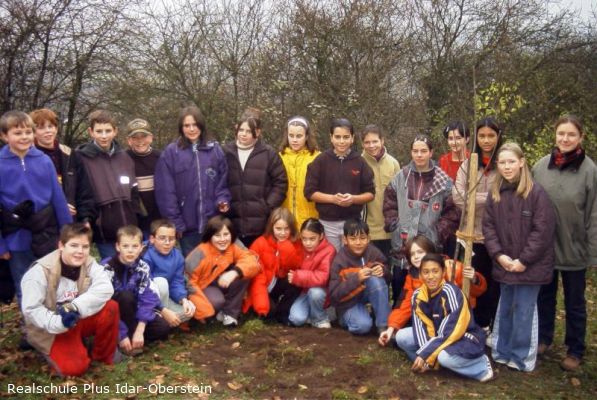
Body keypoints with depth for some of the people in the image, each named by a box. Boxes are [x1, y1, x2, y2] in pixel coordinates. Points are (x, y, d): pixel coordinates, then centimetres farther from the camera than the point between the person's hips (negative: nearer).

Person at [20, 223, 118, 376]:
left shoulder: (89, 263, -10)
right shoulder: (40, 271, -21)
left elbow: (105, 288, -25)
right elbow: (30, 309, -21)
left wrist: (75, 307, -36)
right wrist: (59, 323, -36)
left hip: (78, 320, 4)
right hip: (49, 330, -4)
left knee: (110, 307, -24)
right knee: (74, 367, -25)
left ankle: (103, 356, -2)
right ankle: (52, 352, 10)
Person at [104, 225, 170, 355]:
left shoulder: (143, 267, -11)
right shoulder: (107, 268, -23)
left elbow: (147, 298, -17)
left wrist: (139, 331, -27)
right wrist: (122, 335, -29)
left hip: (132, 312, 3)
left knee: (163, 328, -18)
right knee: (126, 296, -34)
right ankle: (124, 337, -17)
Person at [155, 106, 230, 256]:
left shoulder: (215, 150, 5)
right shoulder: (170, 152, -2)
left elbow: (223, 182, 9)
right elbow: (165, 192, -4)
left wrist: (222, 201, -10)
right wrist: (175, 223, -9)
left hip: (213, 224, 2)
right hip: (187, 225, -1)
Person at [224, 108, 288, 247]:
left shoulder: (268, 154, 1)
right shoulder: (226, 152, 7)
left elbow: (280, 183, 3)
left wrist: (268, 206, -4)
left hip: (260, 224, -2)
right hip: (232, 223, 2)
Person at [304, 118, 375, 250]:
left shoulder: (360, 162, 2)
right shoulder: (321, 161, -1)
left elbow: (370, 193, 4)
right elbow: (310, 192, -3)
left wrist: (353, 199, -15)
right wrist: (332, 198, -17)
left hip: (353, 222, 1)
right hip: (327, 223, -1)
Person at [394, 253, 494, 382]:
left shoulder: (451, 292, -26)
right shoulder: (418, 295, -8)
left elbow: (452, 331, -27)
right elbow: (420, 326, -13)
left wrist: (426, 355, -26)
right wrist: (424, 355, -28)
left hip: (465, 338, -6)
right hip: (437, 335, 6)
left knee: (445, 356, -36)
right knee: (401, 337, -8)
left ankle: (481, 365, -9)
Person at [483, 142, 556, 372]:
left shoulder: (536, 193, -12)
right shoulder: (495, 194, 4)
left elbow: (543, 230, -14)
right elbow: (488, 226, 4)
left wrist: (523, 260, -14)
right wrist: (499, 255, -8)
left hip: (529, 265, -5)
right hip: (504, 264, 5)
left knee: (524, 312, 2)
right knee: (504, 309, 16)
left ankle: (522, 357, 17)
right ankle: (502, 352, 30)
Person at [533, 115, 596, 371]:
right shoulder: (541, 165, -3)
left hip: (574, 249, -2)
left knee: (574, 302, 13)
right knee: (545, 296, 19)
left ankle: (575, 350, 30)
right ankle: (543, 338, 38)